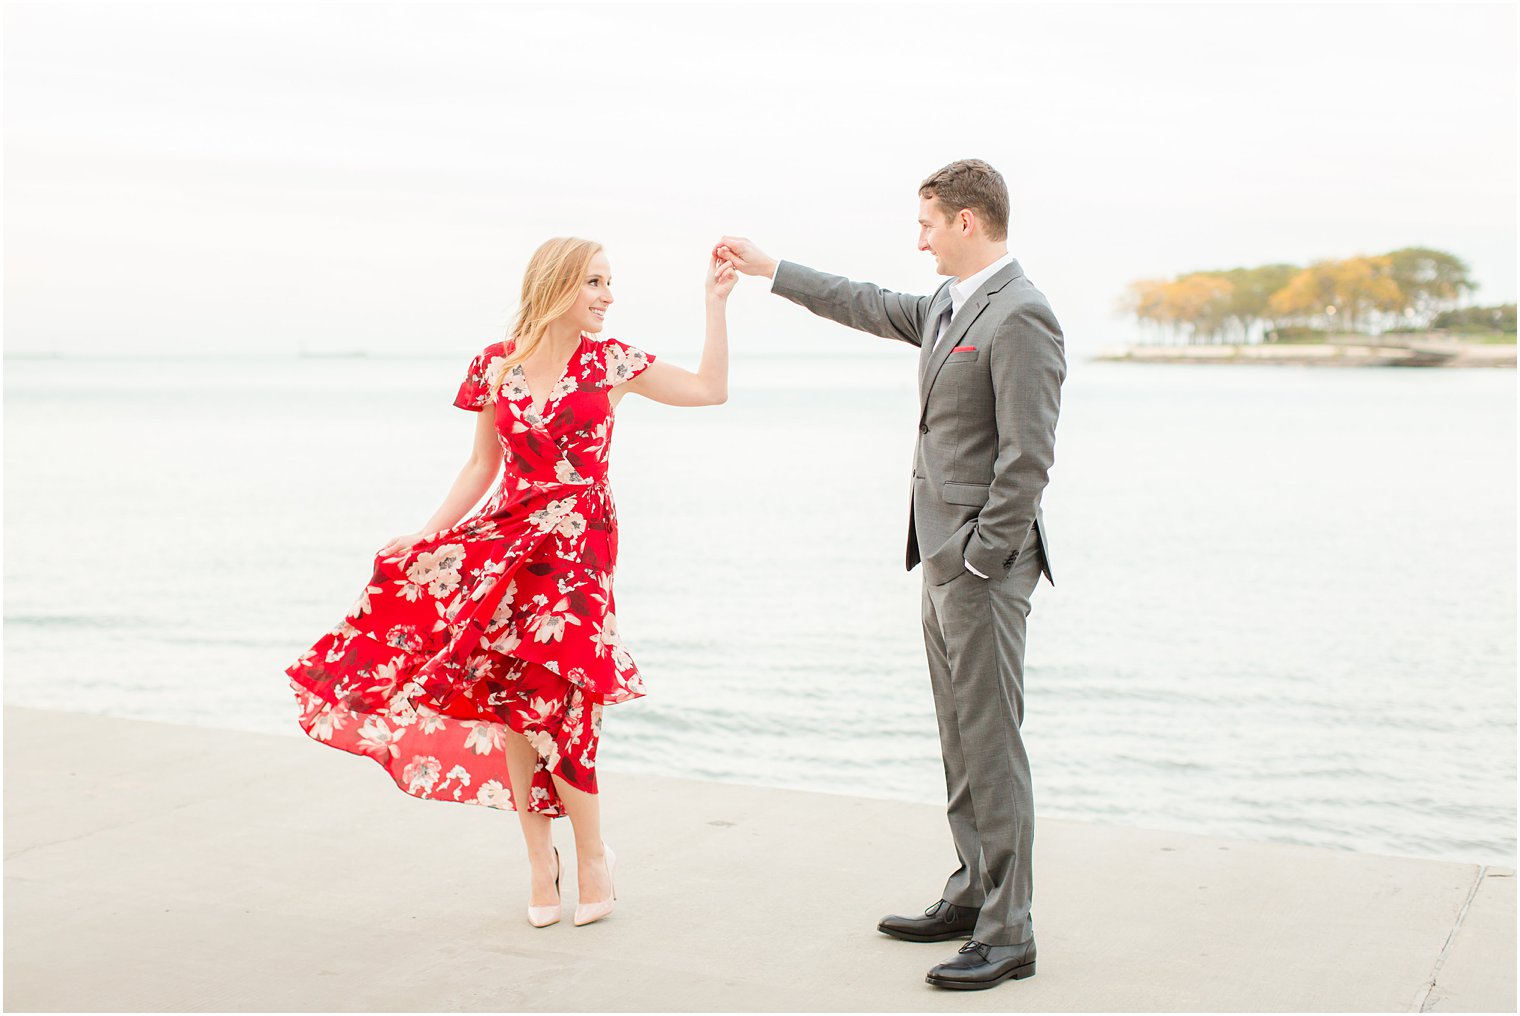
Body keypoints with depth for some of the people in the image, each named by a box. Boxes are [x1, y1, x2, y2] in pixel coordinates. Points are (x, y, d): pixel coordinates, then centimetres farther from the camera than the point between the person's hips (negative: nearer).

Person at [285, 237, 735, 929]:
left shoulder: (609, 362, 0)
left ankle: (593, 853, 8)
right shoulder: (496, 365, 5)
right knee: (509, 693, 1)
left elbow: (711, 390, -1)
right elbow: (482, 467, 11)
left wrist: (715, 303, -4)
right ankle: (540, 854, 17)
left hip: (577, 541, -3)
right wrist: (426, 533, 2)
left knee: (546, 695, -11)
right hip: (508, 536, 3)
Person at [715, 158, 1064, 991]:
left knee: (990, 743, -6)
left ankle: (1007, 935, 0)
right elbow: (870, 306, 30)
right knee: (961, 740, 15)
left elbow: (1027, 457, -20)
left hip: (984, 564, -10)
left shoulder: (1020, 316, -16)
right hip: (945, 558, 10)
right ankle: (973, 896, 26)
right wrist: (768, 269, 34)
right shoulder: (949, 305, 14)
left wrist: (979, 559, -17)